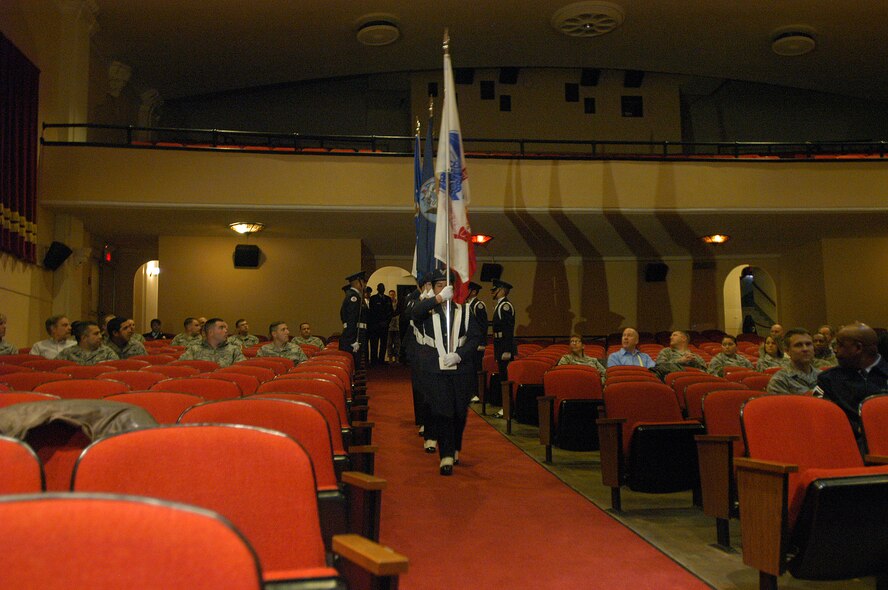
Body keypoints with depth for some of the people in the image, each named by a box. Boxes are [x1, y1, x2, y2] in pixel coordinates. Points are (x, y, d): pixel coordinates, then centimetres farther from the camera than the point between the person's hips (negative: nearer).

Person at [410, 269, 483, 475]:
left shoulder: (463, 310, 8)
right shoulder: (427, 308, 5)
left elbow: (475, 336, 3)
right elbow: (414, 313, -19)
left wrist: (459, 355, -11)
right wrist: (439, 298, -28)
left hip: (461, 369, 2)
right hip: (434, 370, -2)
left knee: (459, 412, 9)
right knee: (442, 412, -6)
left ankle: (454, 449, 29)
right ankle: (446, 457, -4)